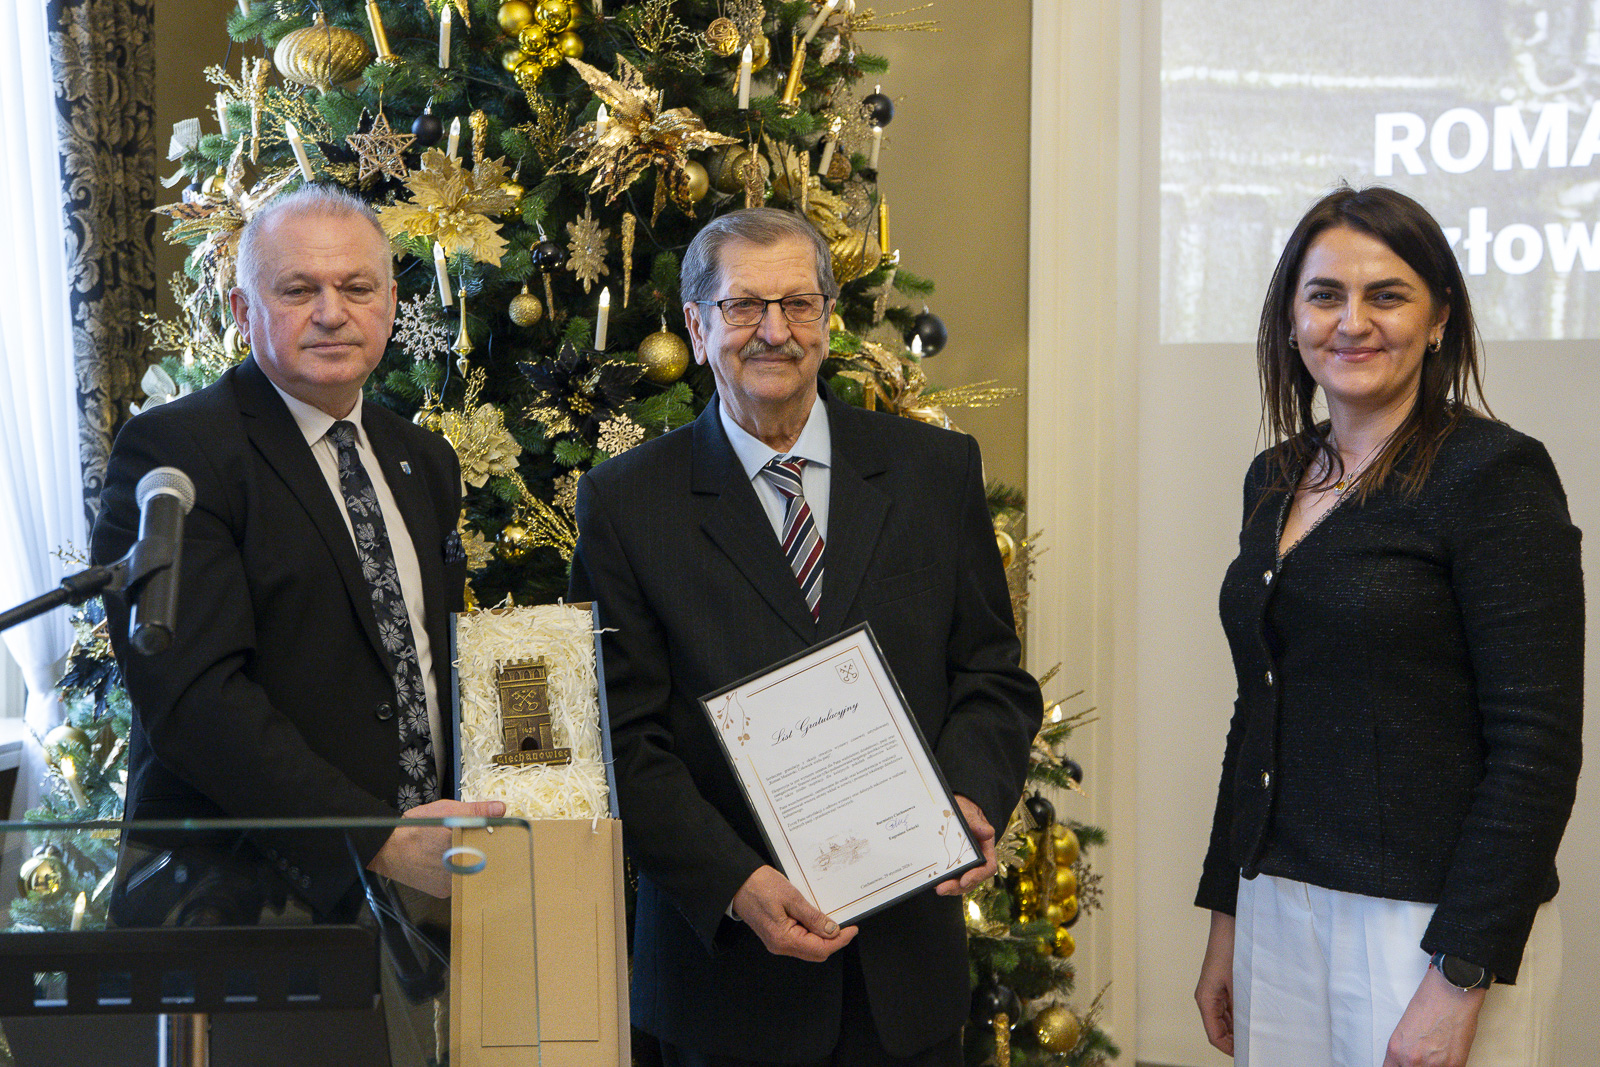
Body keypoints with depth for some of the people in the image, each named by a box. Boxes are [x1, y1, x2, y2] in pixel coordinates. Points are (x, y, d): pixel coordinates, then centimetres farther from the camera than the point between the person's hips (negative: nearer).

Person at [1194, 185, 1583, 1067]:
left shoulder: (1496, 474, -11)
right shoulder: (1276, 477, 9)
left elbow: (1537, 748, -16)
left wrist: (1460, 980, -18)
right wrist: (1226, 916, 15)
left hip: (1432, 922, -6)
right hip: (1277, 911, 6)